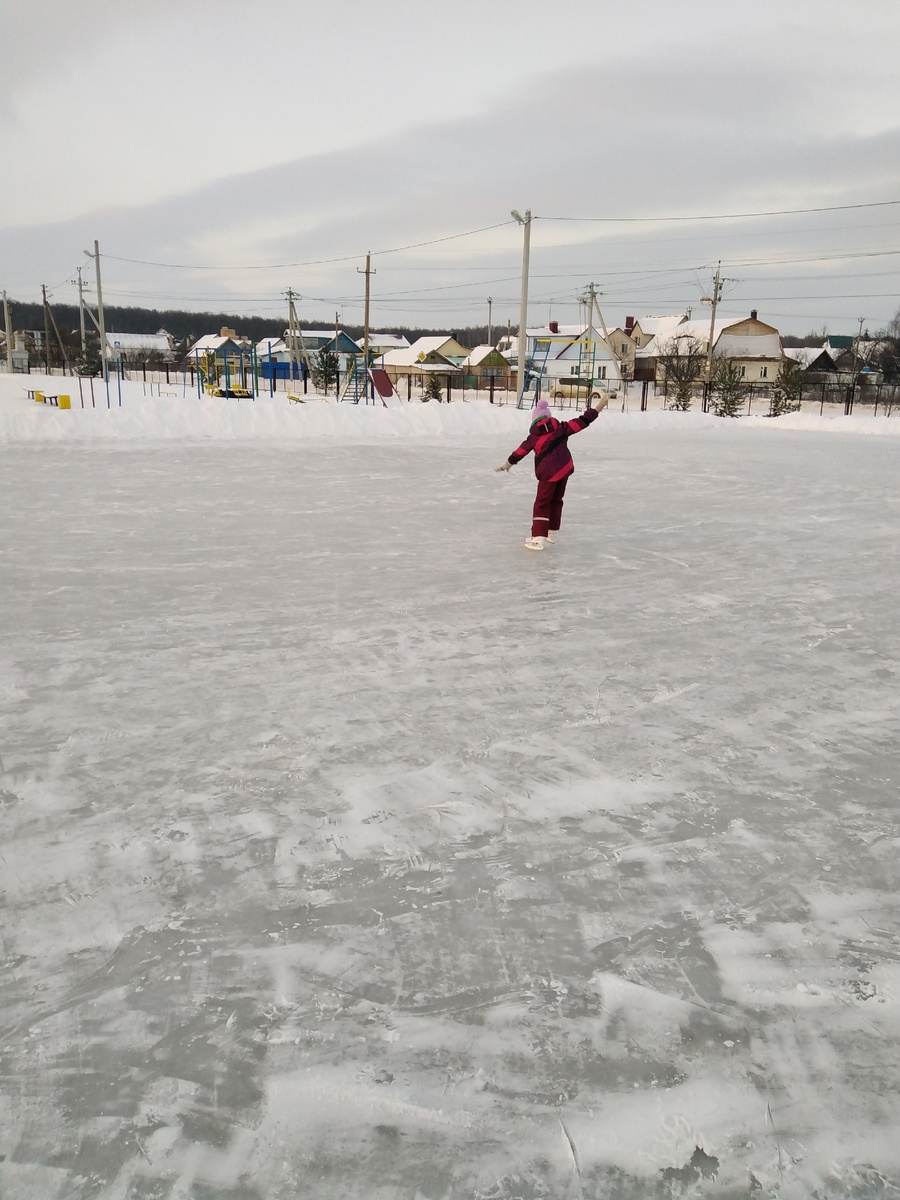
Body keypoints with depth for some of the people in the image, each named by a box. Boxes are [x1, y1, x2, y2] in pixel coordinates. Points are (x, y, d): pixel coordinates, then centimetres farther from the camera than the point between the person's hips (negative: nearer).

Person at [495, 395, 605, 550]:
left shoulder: (534, 436, -1)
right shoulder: (560, 428, 4)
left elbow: (521, 451, 8)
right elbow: (581, 422, 2)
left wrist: (508, 463, 23)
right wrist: (599, 408, 10)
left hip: (549, 473, -4)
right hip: (565, 469, 4)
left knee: (542, 504, -1)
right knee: (556, 501, 20)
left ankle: (538, 538, -12)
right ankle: (551, 533, 29)